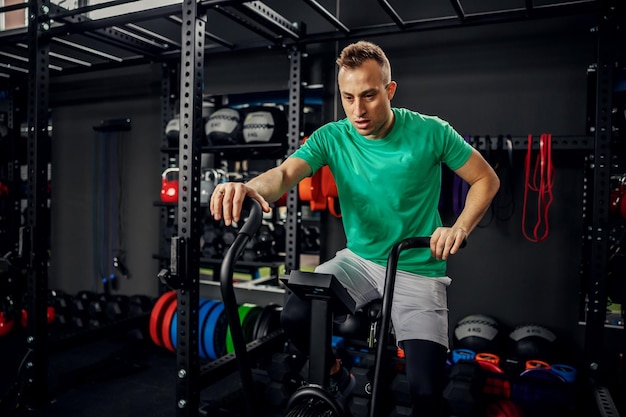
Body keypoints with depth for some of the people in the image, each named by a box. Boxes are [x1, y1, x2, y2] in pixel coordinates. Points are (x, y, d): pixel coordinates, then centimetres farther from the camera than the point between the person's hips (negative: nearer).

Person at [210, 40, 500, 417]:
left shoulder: (430, 132, -11)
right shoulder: (332, 138, -7)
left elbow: (487, 179, -2)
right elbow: (285, 173, -24)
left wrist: (460, 228, -20)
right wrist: (250, 187, -47)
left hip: (418, 269, -2)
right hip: (360, 260, 3)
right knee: (295, 316, -19)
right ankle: (337, 378, 13)